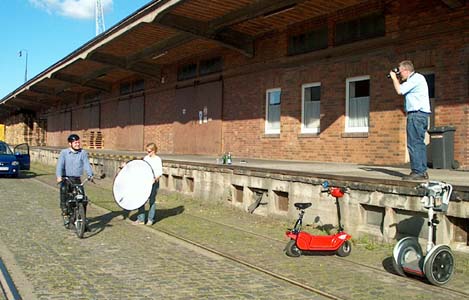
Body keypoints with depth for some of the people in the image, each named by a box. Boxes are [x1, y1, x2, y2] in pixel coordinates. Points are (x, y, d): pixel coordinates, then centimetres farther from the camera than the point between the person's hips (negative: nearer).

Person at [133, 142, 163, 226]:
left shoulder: (157, 159, -7)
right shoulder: (146, 158, 10)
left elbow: (160, 172, -11)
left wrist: (155, 179, -26)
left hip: (153, 182, -5)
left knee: (152, 201, 4)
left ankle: (150, 219, 17)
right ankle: (141, 219, 10)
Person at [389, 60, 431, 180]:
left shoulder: (416, 78, -9)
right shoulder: (414, 79, 21)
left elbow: (399, 91, -13)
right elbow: (402, 90, 28)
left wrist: (394, 78, 2)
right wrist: (398, 80, 20)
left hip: (416, 114, -10)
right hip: (421, 115, 10)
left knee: (413, 143, -11)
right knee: (419, 143, 9)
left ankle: (417, 172, -13)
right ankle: (422, 171, 10)